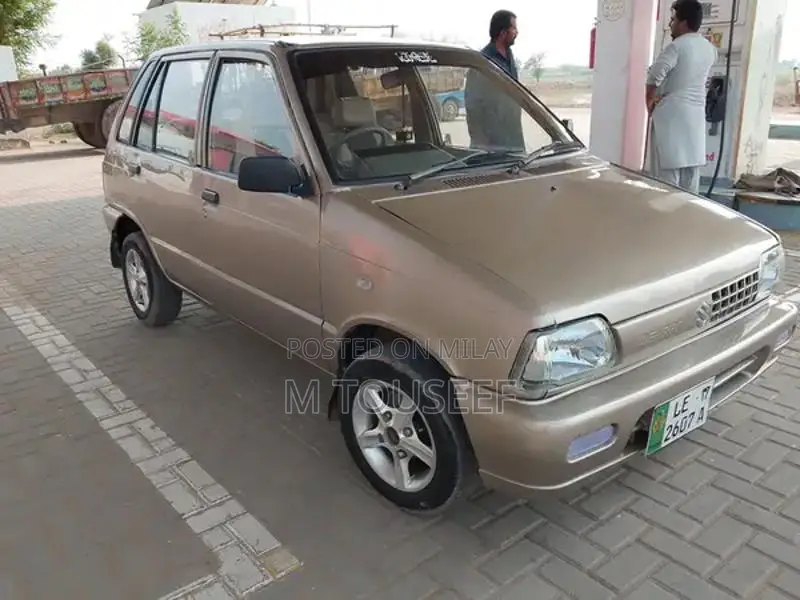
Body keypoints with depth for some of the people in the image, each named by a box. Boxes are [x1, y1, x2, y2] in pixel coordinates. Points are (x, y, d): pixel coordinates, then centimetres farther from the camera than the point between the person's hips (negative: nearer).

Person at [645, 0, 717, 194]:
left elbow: (655, 74, -24)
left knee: (667, 175, -6)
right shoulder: (710, 49, 13)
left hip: (671, 113, -8)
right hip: (697, 114, 8)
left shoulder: (677, 46, -12)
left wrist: (650, 100, -9)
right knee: (690, 178, 10)